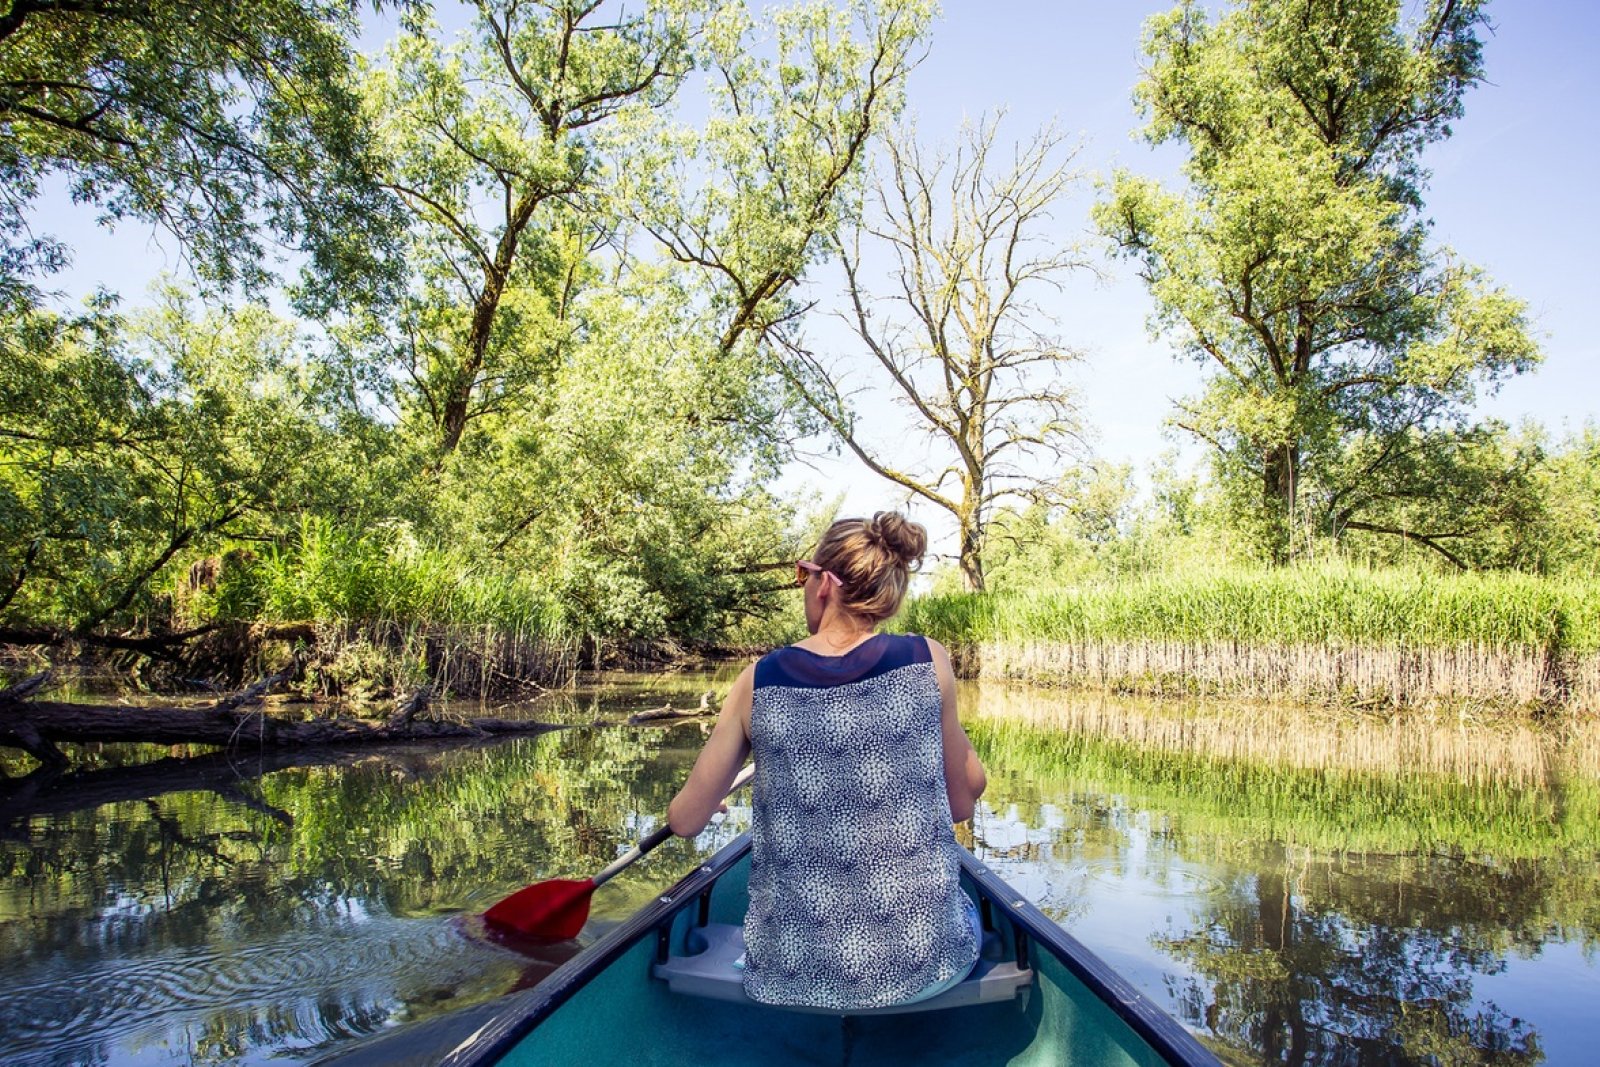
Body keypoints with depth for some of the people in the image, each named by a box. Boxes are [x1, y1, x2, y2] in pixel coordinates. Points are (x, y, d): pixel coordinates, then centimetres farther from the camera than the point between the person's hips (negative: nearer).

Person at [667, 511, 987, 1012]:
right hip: (925, 965, -1)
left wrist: (692, 800, 23)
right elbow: (964, 804, -1)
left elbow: (686, 820, 1)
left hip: (792, 976, 2)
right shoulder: (927, 660, -11)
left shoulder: (759, 680, -9)